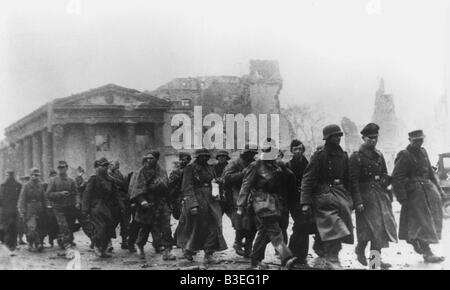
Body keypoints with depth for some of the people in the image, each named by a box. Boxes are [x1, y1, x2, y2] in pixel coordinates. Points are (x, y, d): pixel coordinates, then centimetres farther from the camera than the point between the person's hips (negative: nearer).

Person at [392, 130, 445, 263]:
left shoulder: (423, 152, 12)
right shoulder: (404, 156, -11)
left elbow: (430, 172, 21)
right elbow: (396, 178, -14)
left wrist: (439, 189, 18)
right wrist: (402, 198, -18)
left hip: (428, 187, 8)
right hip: (414, 191, -8)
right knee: (423, 221, -7)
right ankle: (427, 253, -2)